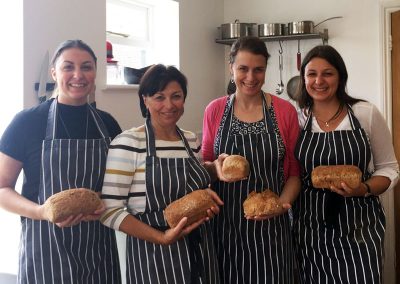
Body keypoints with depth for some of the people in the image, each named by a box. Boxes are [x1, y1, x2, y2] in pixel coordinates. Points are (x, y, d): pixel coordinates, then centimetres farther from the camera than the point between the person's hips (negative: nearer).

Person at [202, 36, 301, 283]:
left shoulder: (285, 111, -3)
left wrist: (282, 203, -14)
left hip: (270, 225, -1)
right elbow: (204, 163, 10)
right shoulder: (215, 110, 1)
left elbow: (294, 171, 3)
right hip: (225, 225, 1)